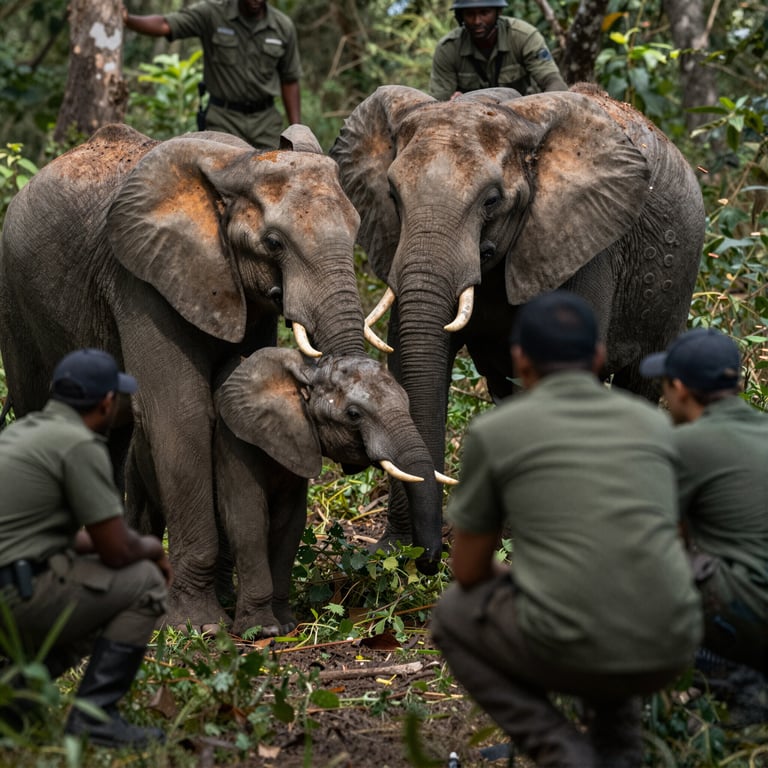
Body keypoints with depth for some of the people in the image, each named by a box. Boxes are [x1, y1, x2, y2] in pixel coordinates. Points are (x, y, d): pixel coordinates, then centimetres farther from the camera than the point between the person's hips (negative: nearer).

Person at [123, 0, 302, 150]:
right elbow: (164, 26, -22)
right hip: (223, 119, -2)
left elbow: (289, 81, 7)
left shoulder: (284, 26, -2)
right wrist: (128, 20, -41)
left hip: (265, 122, 2)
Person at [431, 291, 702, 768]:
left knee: (455, 616, 29)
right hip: (670, 649, 5)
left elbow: (469, 571, 14)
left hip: (569, 648, -4)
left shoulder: (494, 430, 5)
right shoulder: (653, 423, 16)